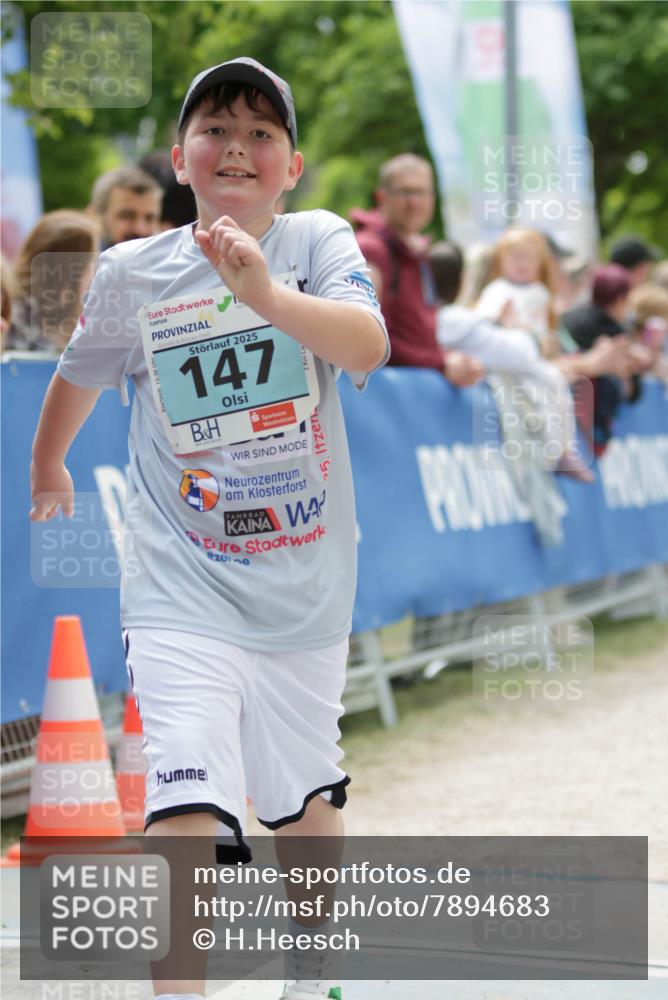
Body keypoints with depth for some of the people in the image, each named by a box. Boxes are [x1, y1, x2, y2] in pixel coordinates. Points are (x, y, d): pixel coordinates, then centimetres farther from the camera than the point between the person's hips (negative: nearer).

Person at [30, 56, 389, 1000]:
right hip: (183, 589, -1)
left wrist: (266, 294, -44)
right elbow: (81, 373, 18)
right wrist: (47, 466, 33)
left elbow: (367, 347, -27)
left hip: (306, 587, 1)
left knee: (308, 802, 17)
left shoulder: (319, 242, -6)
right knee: (189, 813, -19)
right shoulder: (133, 271, -3)